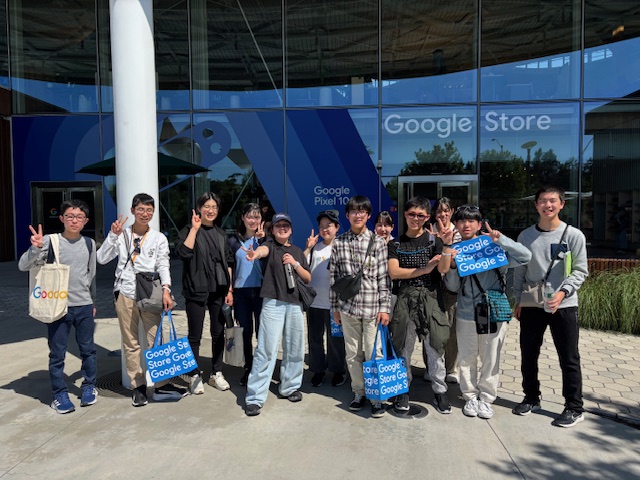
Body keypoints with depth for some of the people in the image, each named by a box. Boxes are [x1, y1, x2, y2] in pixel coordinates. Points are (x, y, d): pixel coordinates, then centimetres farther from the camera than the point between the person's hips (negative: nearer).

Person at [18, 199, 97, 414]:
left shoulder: (89, 243, 5)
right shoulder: (50, 241, -7)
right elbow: (23, 266, -12)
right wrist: (35, 248, -30)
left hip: (84, 306, 3)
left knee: (88, 349, 11)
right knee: (57, 353, 5)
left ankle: (89, 386, 29)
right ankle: (59, 394, 20)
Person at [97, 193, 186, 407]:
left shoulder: (159, 238, 4)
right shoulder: (122, 235, 5)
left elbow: (163, 265, -4)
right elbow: (101, 259, 0)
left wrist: (166, 290, -17)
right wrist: (113, 235, -9)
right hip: (125, 294, 1)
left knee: (156, 340, 0)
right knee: (131, 343, 7)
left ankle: (161, 384, 10)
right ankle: (138, 386, 17)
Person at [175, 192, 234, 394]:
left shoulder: (221, 234, 12)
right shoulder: (189, 230, -1)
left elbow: (228, 263, 13)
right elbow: (183, 253, -21)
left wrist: (229, 289, 8)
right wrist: (195, 228, -17)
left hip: (219, 291, 4)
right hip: (196, 291, -4)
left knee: (218, 333, 9)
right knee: (195, 335, 3)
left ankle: (216, 373, 23)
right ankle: (195, 376, 16)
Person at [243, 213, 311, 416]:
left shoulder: (297, 251, 15)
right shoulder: (270, 245, 0)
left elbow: (308, 278, 13)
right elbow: (263, 249, -26)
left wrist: (295, 264, -5)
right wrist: (255, 254, -51)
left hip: (294, 303, 5)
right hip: (272, 303, -5)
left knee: (295, 350, 12)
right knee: (266, 350, -8)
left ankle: (290, 387, 30)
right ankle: (254, 397, -3)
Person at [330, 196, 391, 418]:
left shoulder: (378, 242, -2)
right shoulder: (338, 243, 3)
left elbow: (384, 277, -2)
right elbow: (334, 276, 7)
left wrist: (384, 307, -6)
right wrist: (335, 307, 8)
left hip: (372, 306, -2)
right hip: (348, 306, 2)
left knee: (374, 353, 3)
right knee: (352, 353, 12)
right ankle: (359, 392, 28)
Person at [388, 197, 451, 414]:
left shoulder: (434, 240, 4)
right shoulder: (396, 244, 6)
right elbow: (394, 272, -7)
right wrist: (424, 269, -14)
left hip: (431, 298, 0)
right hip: (406, 298, 1)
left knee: (435, 347, 4)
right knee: (403, 346, 6)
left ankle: (440, 390, 21)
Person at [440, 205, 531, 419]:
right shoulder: (453, 251, 3)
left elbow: (525, 256, -13)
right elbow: (453, 286, 1)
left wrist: (500, 239, -21)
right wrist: (452, 266, -16)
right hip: (466, 315, 1)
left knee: (490, 359, 9)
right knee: (467, 359, 11)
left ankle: (486, 399, 26)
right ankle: (470, 397, 28)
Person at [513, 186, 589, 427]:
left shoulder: (573, 235, -5)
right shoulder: (525, 236, 4)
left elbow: (580, 271, -4)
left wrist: (563, 292, -18)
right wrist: (518, 300, 7)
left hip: (563, 306, -3)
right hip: (531, 306, 3)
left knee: (569, 359, 4)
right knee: (528, 355, 12)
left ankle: (574, 408, 20)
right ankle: (531, 398, 30)